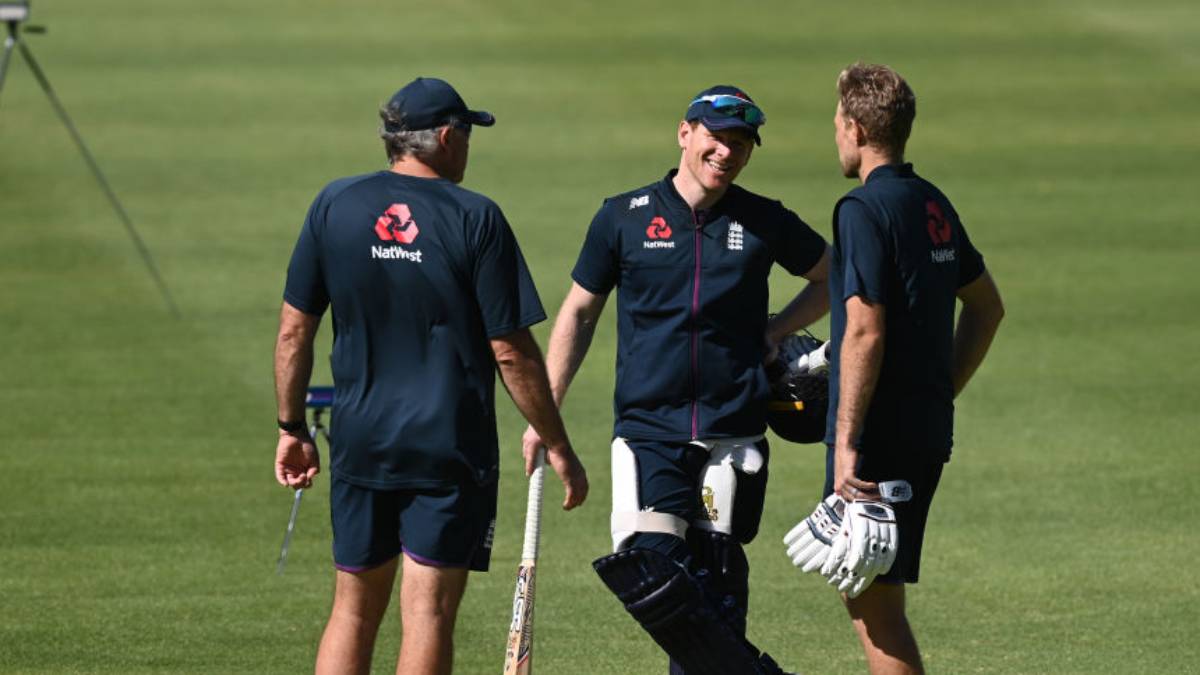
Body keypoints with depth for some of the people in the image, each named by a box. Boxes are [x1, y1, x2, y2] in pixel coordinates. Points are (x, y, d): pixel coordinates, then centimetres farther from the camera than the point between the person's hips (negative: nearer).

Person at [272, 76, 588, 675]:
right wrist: (557, 447, 0)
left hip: (359, 441, 4)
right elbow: (512, 352, -8)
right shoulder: (475, 220, -8)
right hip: (451, 447, -3)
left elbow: (294, 331, 4)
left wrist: (292, 428, 15)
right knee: (428, 610, -2)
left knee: (353, 611, 12)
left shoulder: (334, 205, 2)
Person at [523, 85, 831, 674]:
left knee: (714, 584, 1)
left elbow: (831, 279, 22)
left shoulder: (764, 223, 6)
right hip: (647, 431, -1)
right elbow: (578, 314, 12)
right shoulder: (624, 218, 4)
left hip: (732, 436, 1)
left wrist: (773, 334, 7)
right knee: (646, 565, -18)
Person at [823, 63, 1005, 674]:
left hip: (877, 438, -9)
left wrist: (846, 442, -21)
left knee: (872, 600, -5)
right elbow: (987, 306, 23)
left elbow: (865, 331, -21)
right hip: (927, 430, 9)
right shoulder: (933, 205, 13)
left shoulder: (864, 210, -14)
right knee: (872, 592, 17)